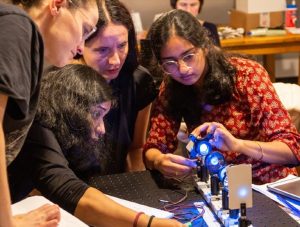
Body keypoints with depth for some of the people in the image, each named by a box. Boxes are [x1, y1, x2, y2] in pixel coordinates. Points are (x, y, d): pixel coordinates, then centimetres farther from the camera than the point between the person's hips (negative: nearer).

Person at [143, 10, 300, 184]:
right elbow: (153, 149, -1)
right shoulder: (170, 90, -2)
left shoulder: (248, 74, -13)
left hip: (270, 184, -2)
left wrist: (237, 144, -32)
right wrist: (159, 161, -25)